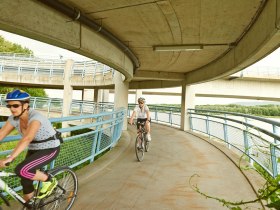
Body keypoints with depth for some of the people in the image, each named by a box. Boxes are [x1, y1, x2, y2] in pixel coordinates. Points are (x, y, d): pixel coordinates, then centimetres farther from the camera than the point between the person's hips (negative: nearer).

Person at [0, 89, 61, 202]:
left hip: (50, 149, -7)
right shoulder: (14, 118, -7)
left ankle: (49, 181, 2)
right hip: (34, 149, 7)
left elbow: (26, 139, -43)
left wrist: (9, 158, -50)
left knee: (21, 170, -22)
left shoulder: (35, 117, -30)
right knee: (25, 180, 8)